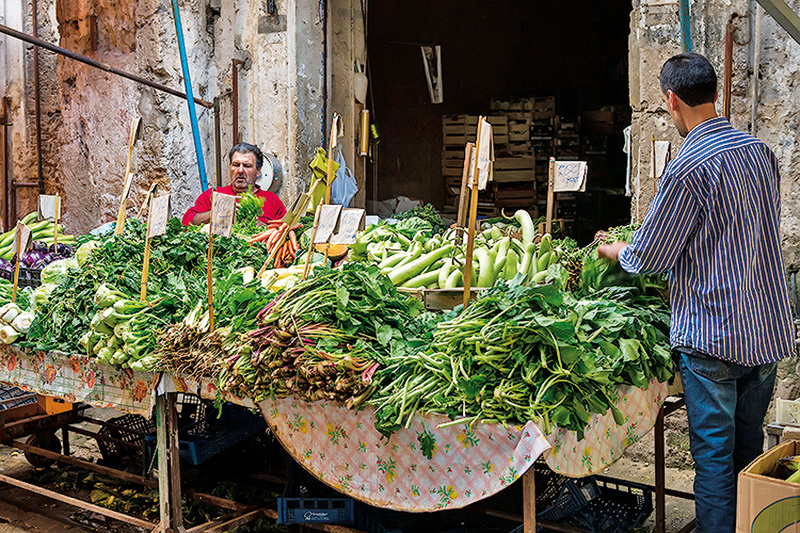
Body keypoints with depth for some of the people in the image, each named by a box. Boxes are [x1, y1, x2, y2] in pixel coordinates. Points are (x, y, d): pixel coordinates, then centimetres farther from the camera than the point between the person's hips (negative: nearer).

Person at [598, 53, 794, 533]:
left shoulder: (689, 168, -18)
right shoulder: (761, 152, 6)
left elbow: (646, 258, -10)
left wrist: (608, 249, 11)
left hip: (713, 339, -7)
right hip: (768, 332, 7)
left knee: (714, 456, 3)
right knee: (750, 449, 19)